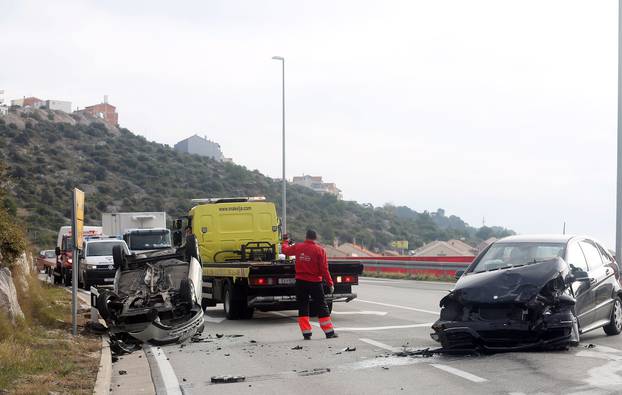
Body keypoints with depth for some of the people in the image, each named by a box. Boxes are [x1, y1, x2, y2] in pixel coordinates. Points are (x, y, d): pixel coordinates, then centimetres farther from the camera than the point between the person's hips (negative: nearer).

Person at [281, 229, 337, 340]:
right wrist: (330, 283, -4)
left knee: (302, 307, 9)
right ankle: (329, 332, 5)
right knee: (321, 307, 5)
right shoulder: (319, 250, -10)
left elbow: (285, 250, 18)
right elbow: (324, 269, -11)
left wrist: (285, 241, 39)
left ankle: (306, 333, 5)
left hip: (301, 281, 2)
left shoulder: (298, 247, -1)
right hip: (315, 282, -2)